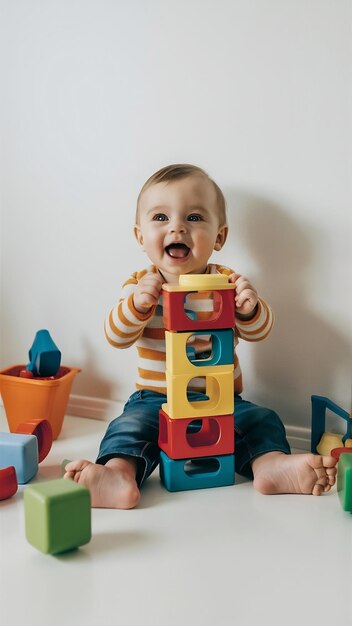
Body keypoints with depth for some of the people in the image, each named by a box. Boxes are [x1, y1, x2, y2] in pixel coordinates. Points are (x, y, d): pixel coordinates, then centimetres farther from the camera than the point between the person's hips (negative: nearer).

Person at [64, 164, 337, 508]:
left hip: (220, 399, 1)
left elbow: (258, 332, -8)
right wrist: (137, 304, -32)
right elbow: (116, 337, -12)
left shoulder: (226, 282, -2)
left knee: (261, 420, -18)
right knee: (130, 425, -25)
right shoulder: (139, 284, -1)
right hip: (156, 399, -1)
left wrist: (250, 309, -32)